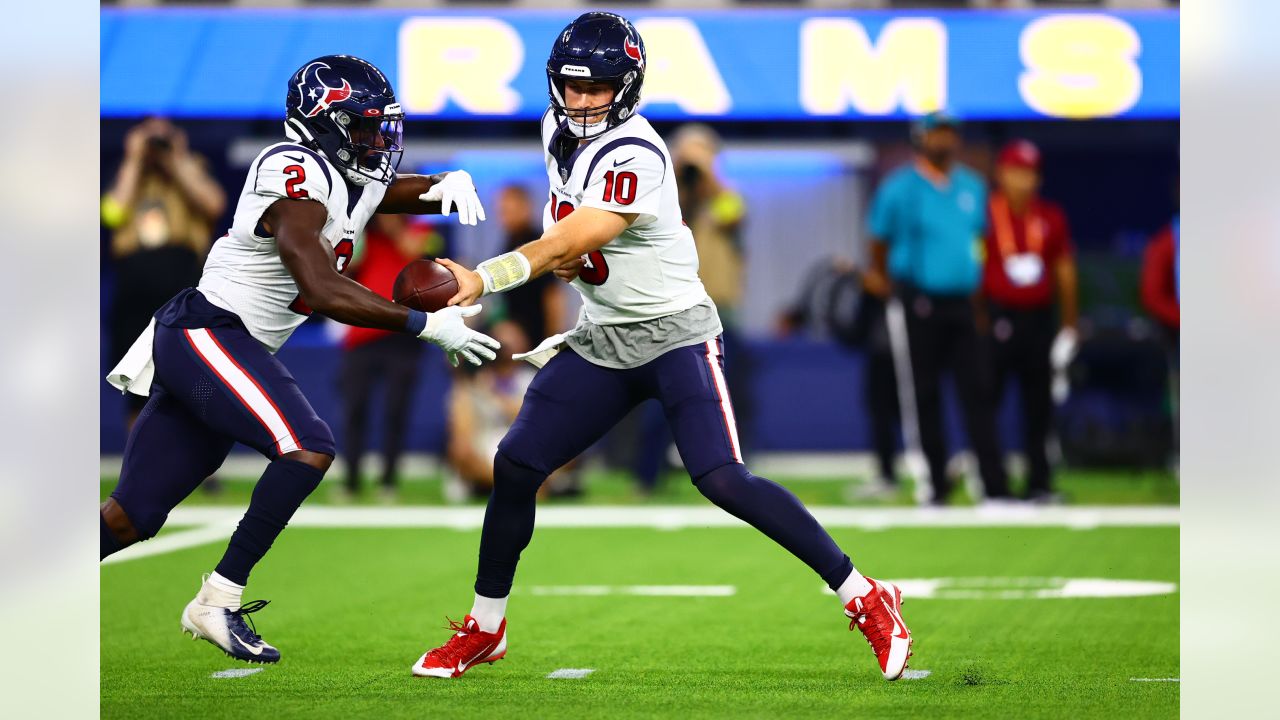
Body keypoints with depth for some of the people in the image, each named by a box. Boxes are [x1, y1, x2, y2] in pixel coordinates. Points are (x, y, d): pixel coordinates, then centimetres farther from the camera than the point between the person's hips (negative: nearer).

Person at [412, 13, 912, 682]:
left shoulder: (635, 155, -23)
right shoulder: (560, 130, 4)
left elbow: (574, 240, -34)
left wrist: (484, 278, -45)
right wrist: (563, 252, 2)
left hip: (675, 333, -8)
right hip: (600, 342, 8)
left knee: (721, 479, -21)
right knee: (515, 465, -1)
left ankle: (865, 599, -13)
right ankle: (484, 629, 17)